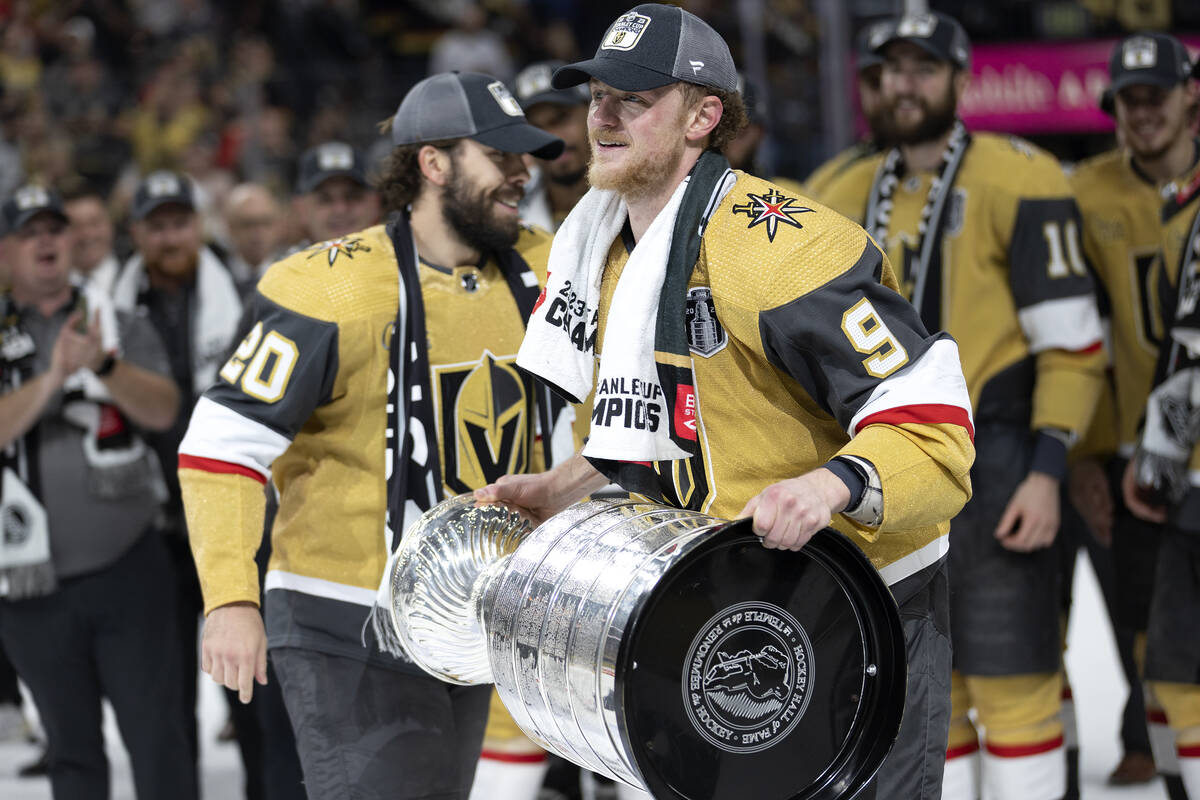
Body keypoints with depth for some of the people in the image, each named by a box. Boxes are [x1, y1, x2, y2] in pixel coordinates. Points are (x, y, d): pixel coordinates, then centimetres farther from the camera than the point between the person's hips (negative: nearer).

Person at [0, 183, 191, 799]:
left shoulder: (119, 325, 6)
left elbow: (162, 411, -9)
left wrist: (104, 364, -26)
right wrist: (53, 375, -24)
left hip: (127, 569, 0)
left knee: (157, 734, -4)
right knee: (72, 749, 10)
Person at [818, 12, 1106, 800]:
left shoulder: (1017, 180, -7)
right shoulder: (852, 198, 12)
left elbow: (1072, 342, -10)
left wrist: (1047, 472, -16)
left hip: (993, 462, -6)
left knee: (1011, 681, -6)